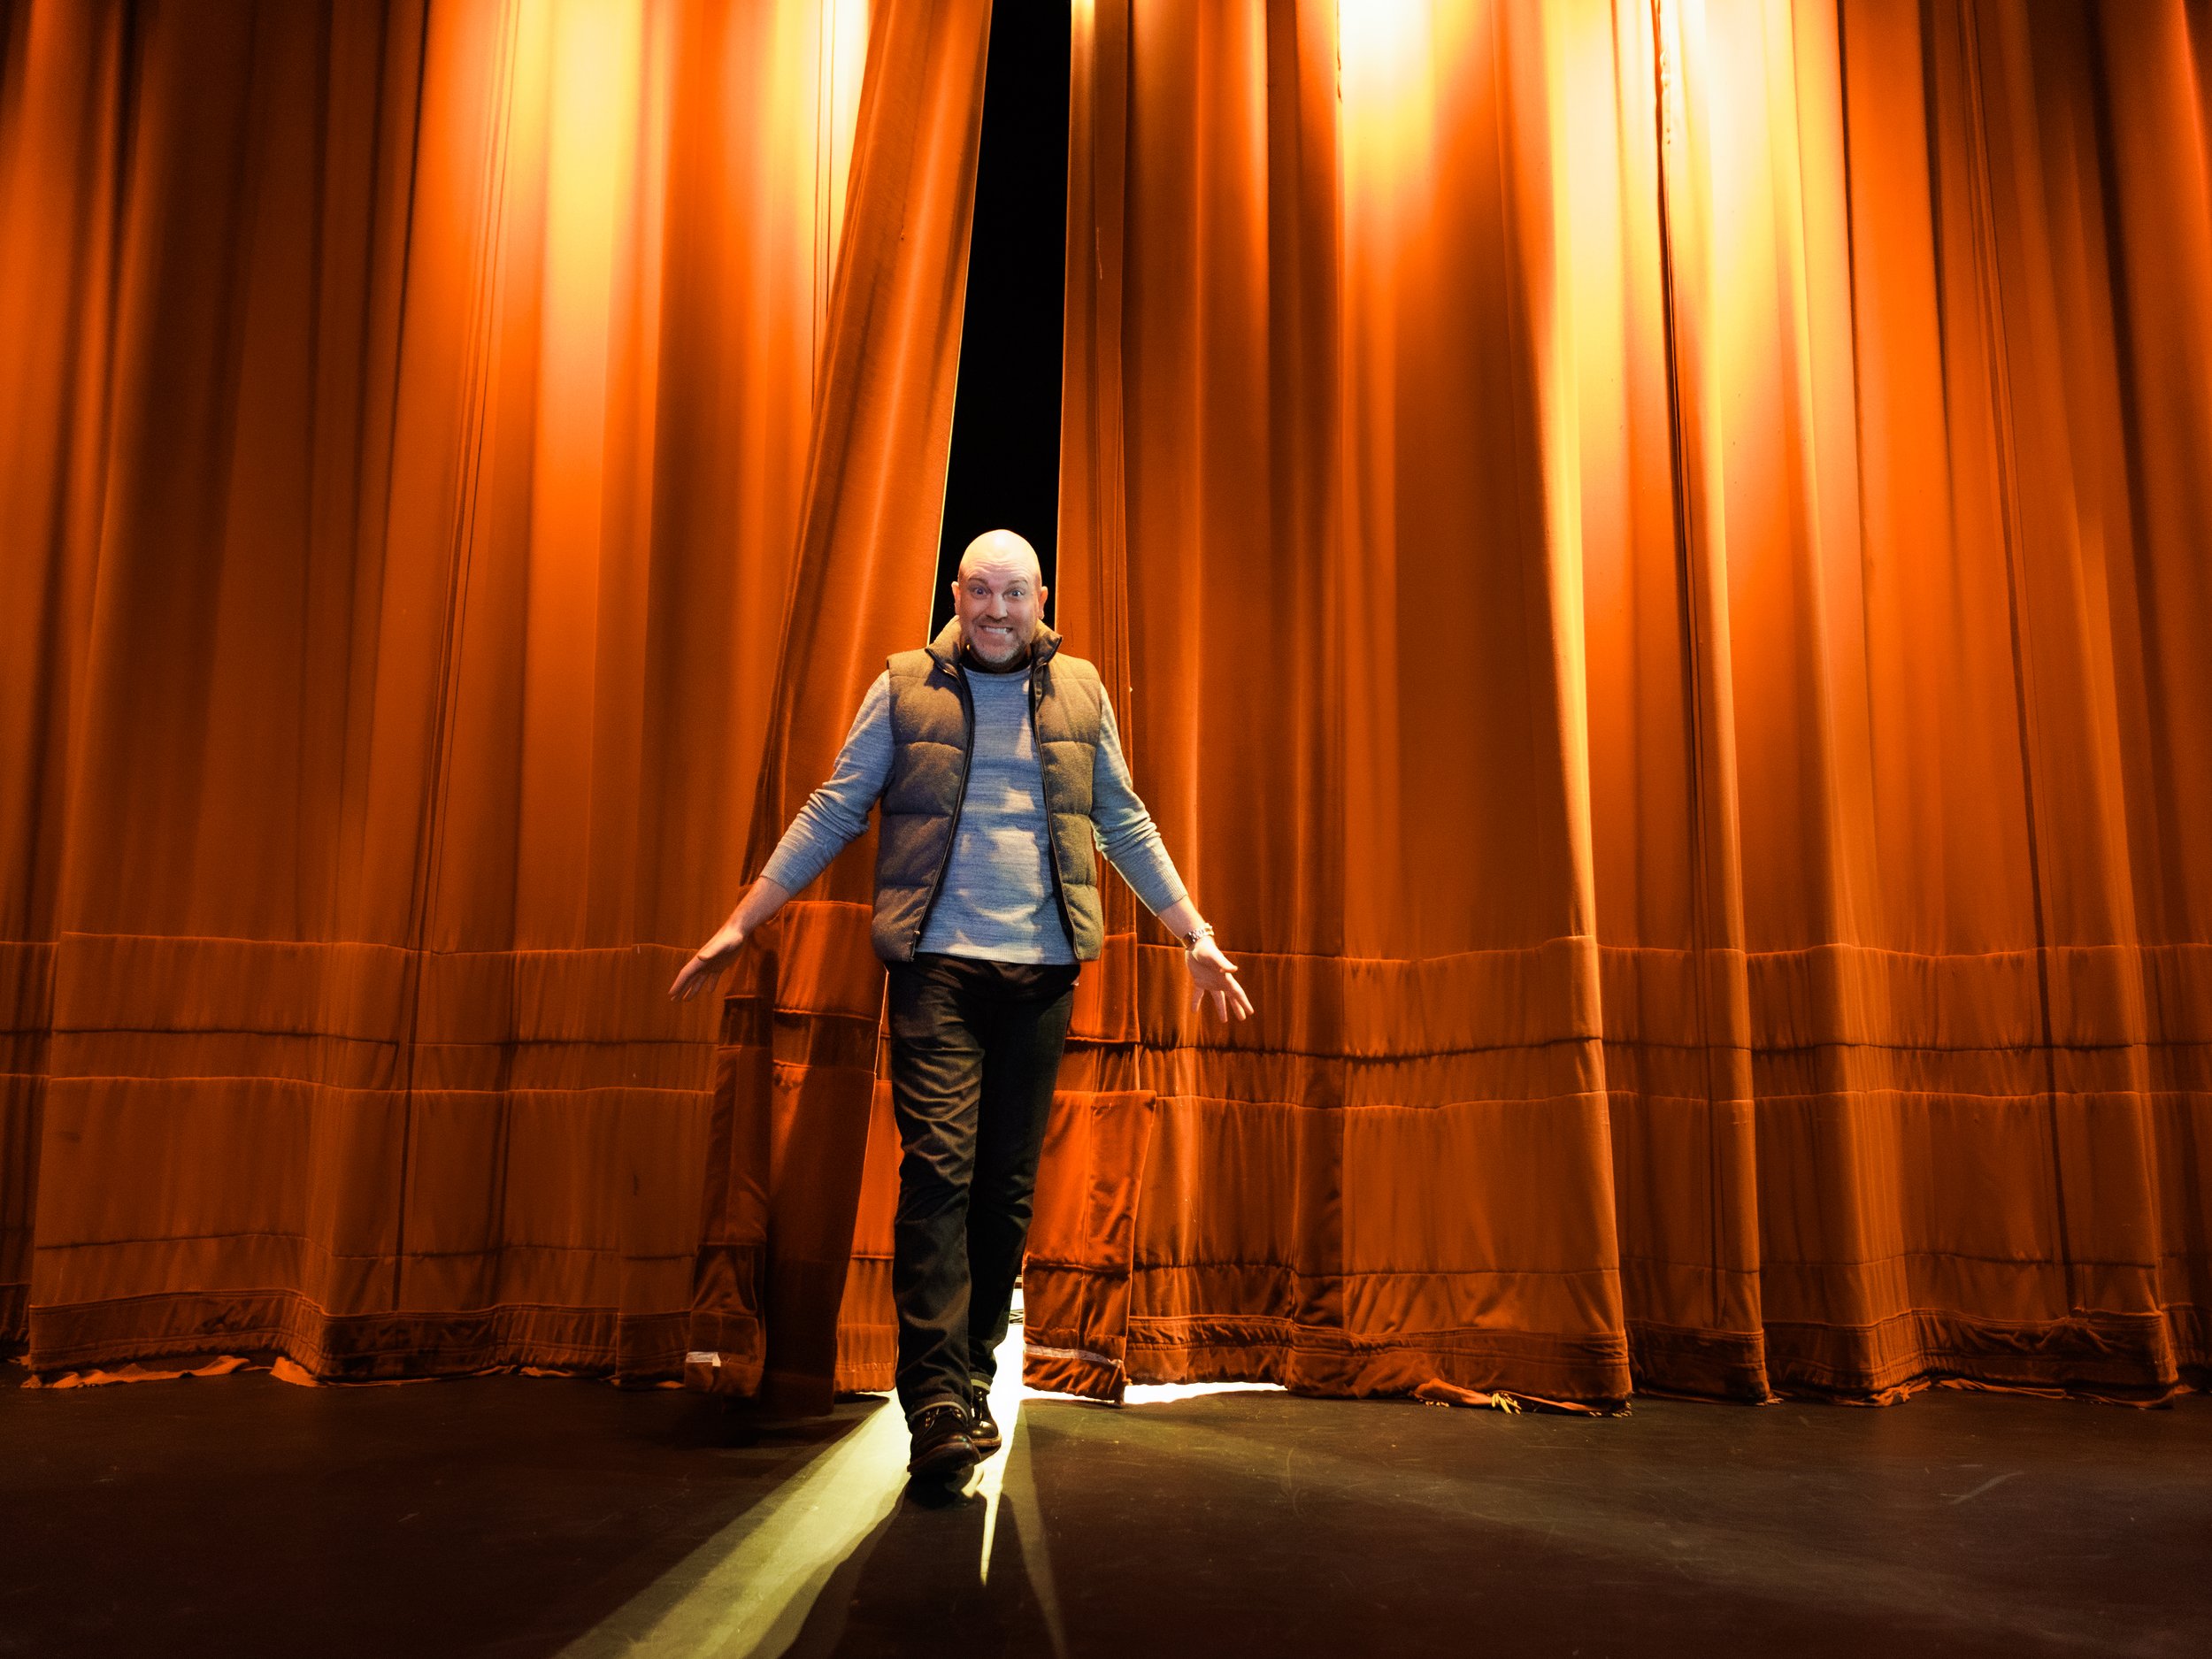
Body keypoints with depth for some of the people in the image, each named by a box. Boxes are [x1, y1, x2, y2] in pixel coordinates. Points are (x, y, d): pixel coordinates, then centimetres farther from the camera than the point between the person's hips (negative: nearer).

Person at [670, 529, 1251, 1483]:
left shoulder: (1079, 692, 11)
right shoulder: (904, 688, 5)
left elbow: (1125, 824, 15)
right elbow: (832, 812, 5)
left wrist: (1196, 936, 12)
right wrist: (739, 924, 1)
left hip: (1041, 968, 3)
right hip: (938, 963, -2)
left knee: (1007, 1184, 6)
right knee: (938, 1167, -11)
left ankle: (974, 1376, 19)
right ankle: (937, 1403, -9)